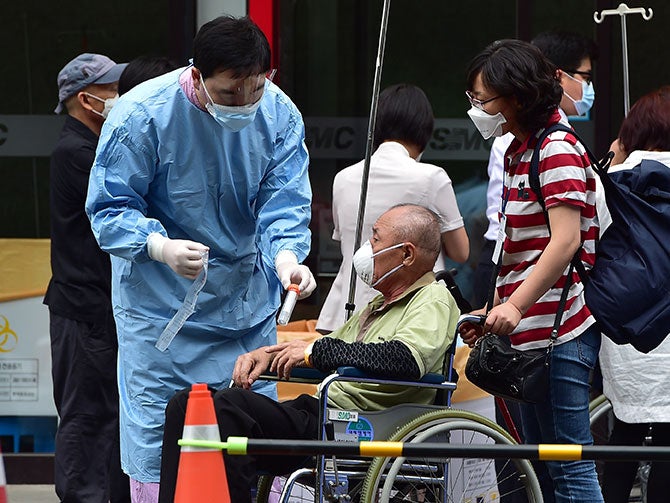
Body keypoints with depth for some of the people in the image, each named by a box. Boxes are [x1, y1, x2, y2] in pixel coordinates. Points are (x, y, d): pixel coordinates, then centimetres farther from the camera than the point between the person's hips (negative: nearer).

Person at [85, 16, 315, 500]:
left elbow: (284, 203, -10)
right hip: (161, 304, -4)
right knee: (157, 436, -5)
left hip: (248, 300, 4)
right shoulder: (142, 114, -20)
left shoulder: (280, 115, -8)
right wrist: (161, 247, -34)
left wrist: (285, 255, -32)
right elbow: (110, 208, -15)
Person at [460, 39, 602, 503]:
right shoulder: (518, 152, 18)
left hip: (560, 331, -10)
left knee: (570, 466, -12)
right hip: (530, 332, 10)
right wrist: (492, 311, 19)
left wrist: (516, 305, -29)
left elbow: (565, 240, -22)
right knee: (541, 465, 13)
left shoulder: (557, 149, -12)